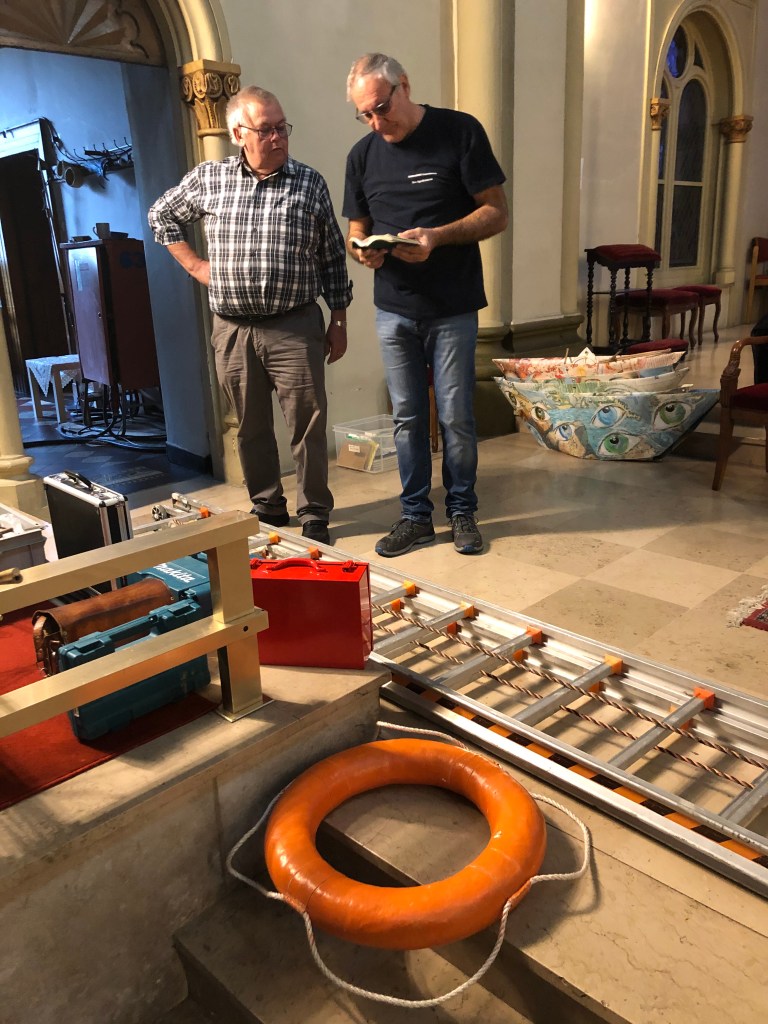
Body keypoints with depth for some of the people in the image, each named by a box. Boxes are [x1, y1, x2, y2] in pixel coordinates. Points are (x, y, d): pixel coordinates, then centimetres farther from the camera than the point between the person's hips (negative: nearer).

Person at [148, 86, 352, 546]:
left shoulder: (310, 183, 4)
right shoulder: (209, 179, 5)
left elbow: (333, 257, 7)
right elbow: (162, 216, 21)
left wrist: (339, 320, 5)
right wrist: (195, 265, 11)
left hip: (296, 327, -1)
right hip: (233, 330, 2)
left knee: (308, 424, -2)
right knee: (252, 427, 10)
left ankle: (315, 515, 11)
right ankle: (268, 509, 25)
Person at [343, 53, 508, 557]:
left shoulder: (460, 132, -5)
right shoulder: (363, 155, 7)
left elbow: (497, 213, -7)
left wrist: (437, 236, -22)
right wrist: (361, 248, -10)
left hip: (452, 308, -3)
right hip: (394, 309, 4)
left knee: (456, 417, 2)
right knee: (407, 418, 9)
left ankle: (463, 511, 20)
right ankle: (416, 515, 22)